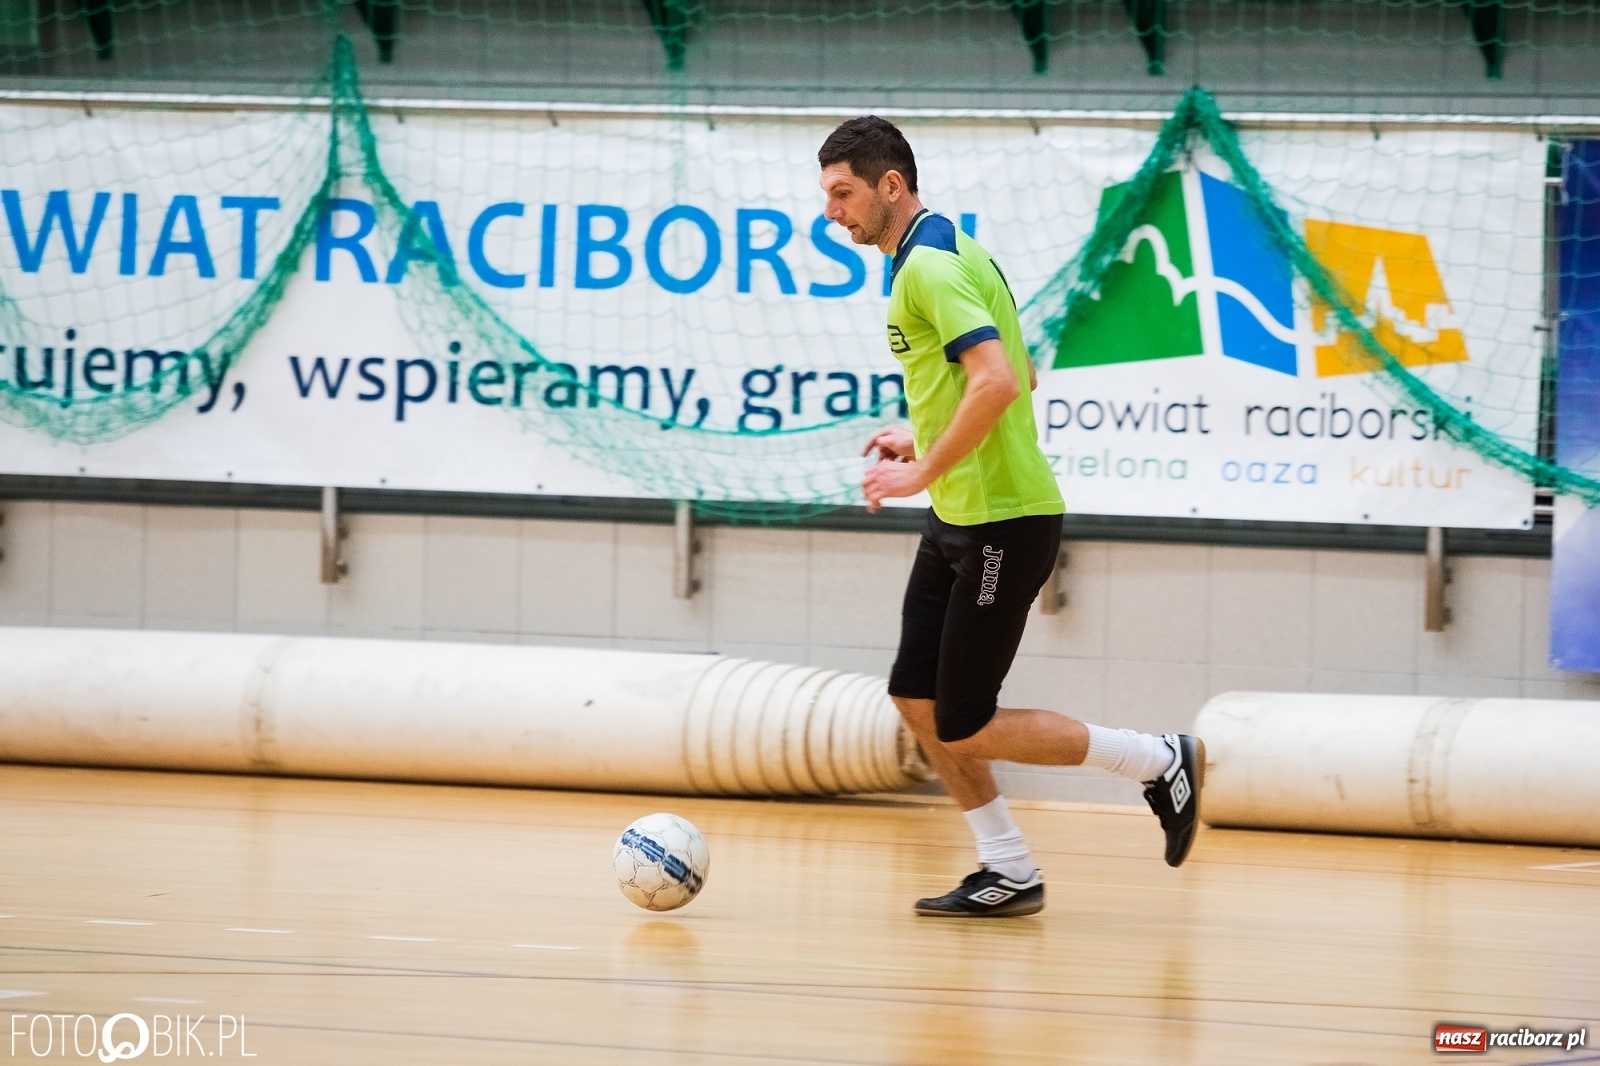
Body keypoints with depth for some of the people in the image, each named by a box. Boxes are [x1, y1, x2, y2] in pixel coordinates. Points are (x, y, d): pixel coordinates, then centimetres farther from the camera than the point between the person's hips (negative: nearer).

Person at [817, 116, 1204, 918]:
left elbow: (998, 379, -31)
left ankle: (1160, 762, 6)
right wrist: (924, 438, 18)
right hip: (957, 522, 10)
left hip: (1003, 524, -10)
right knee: (916, 699, 9)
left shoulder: (932, 265, -18)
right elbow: (1014, 378, 24)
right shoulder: (939, 255, 14)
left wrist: (924, 473, -25)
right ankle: (1007, 873, 16)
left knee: (964, 727, -5)